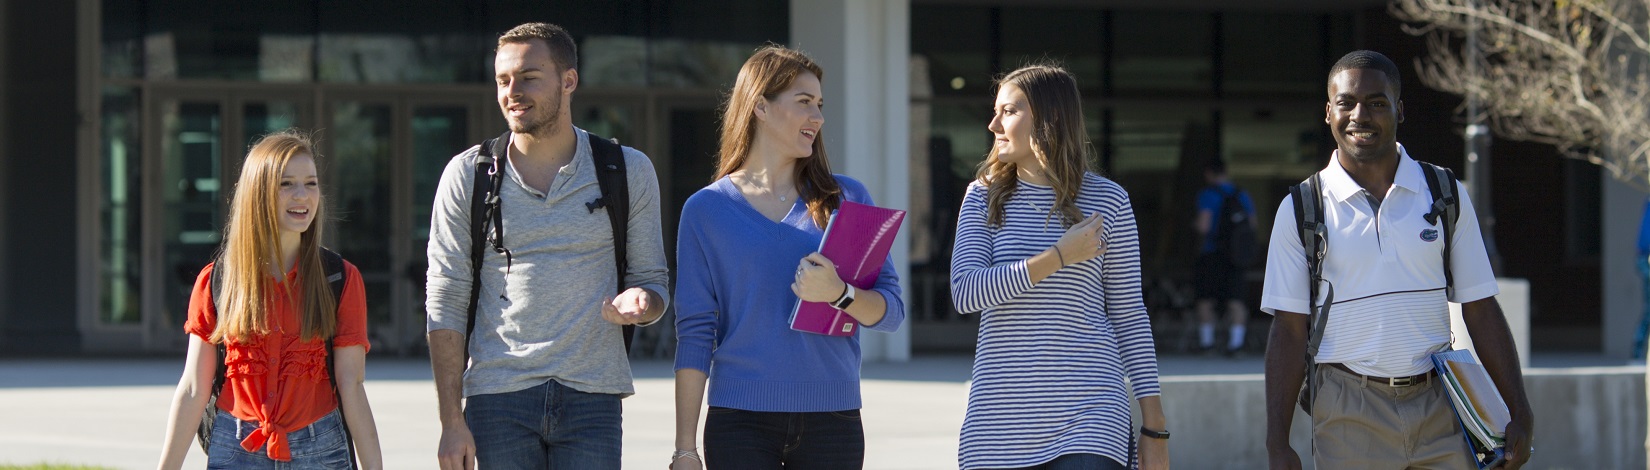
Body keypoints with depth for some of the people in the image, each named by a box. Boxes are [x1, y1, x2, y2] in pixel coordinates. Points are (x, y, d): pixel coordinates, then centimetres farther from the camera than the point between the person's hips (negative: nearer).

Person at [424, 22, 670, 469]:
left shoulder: (628, 172, 6)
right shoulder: (467, 176, 4)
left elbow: (653, 281, 12)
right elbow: (445, 305, 3)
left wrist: (637, 302, -14)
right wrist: (451, 421, -4)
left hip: (591, 398, 0)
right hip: (498, 400, 0)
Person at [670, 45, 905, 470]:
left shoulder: (846, 199, 10)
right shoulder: (706, 209, 5)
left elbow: (891, 311, 5)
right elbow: (694, 334, 2)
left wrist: (839, 294, -17)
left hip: (832, 419, 2)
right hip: (741, 422, -2)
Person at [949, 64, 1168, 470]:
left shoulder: (1107, 201, 4)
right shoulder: (984, 198, 7)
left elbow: (1128, 315, 6)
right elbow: (966, 293, -7)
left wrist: (1154, 429, 3)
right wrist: (1060, 256, -13)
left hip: (1088, 417, -2)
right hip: (1001, 418, 2)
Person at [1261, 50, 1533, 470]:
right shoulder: (1301, 210, 2)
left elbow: (1480, 310, 9)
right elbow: (1289, 330, 2)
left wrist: (1520, 417, 5)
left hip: (1438, 408, 2)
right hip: (1349, 416, -1)